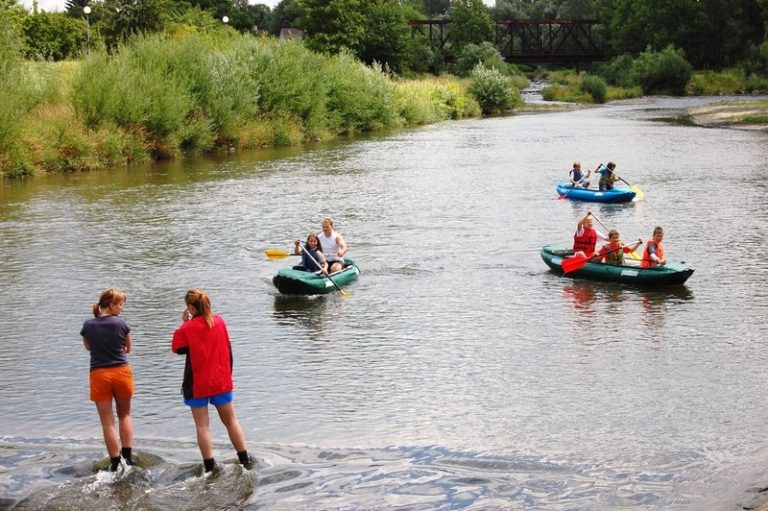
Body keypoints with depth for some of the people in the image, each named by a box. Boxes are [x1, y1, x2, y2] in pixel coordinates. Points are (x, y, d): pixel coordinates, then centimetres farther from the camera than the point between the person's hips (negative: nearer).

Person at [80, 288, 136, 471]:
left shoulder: (88, 326, -4)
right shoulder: (121, 324, -8)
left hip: (99, 374, 0)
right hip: (121, 372, 0)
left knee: (107, 422, 6)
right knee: (125, 415, 19)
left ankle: (115, 463, 7)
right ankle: (128, 455, 10)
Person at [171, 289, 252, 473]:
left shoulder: (187, 328, -14)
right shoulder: (219, 322, 0)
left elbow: (177, 348, 1)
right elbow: (228, 349, 7)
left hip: (198, 384, -4)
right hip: (222, 381, 4)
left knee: (202, 426, 2)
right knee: (231, 421, 15)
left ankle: (210, 466, -1)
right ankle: (245, 460, 17)